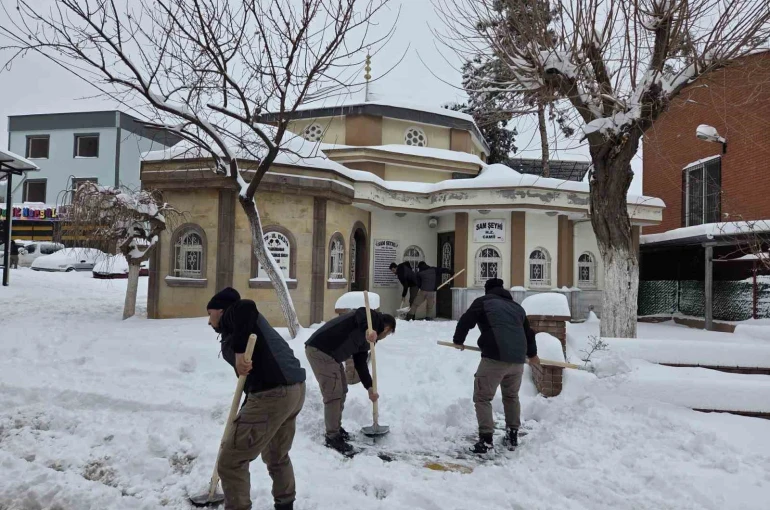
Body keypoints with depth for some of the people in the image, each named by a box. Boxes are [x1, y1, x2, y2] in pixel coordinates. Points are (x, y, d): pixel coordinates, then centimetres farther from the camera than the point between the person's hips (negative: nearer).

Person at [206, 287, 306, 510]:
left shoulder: (231, 316, 3)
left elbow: (246, 306, -24)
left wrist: (239, 351, -25)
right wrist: (244, 417, 30)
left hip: (273, 395, -10)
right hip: (295, 388, 10)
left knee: (230, 463, 3)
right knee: (277, 456, 29)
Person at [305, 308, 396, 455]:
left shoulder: (365, 338, 23)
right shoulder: (374, 317, -3)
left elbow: (360, 363, 22)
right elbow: (362, 314, -27)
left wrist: (370, 388, 18)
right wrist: (369, 330, -47)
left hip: (331, 354, 11)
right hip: (319, 350, -11)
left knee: (341, 391, 20)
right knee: (333, 394, -6)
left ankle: (336, 428, 35)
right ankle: (332, 437, 6)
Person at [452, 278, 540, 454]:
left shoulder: (483, 302, 8)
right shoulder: (517, 307, 25)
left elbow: (466, 321, 1)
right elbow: (528, 332, 33)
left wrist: (458, 341, 18)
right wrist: (532, 354, 48)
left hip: (495, 358, -6)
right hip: (518, 359, 6)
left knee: (482, 398, 3)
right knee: (512, 396, 25)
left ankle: (486, 439, -5)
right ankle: (513, 436, 27)